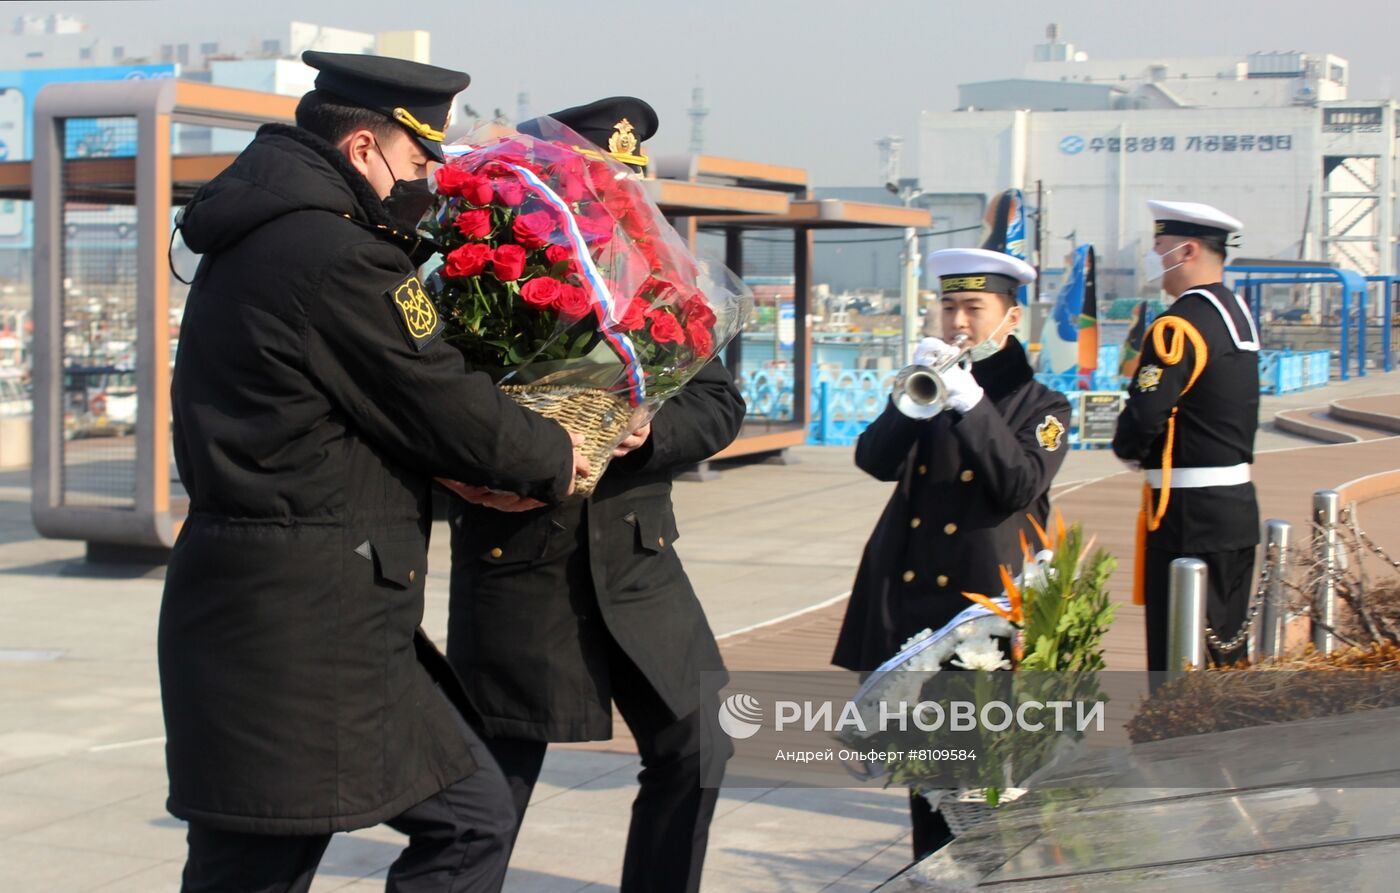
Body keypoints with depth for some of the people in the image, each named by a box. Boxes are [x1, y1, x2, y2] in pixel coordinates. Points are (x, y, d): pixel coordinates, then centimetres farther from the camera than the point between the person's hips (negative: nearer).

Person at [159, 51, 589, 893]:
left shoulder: (261, 241, 16)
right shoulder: (332, 255, -16)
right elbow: (444, 407, -11)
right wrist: (553, 457, 7)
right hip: (295, 630, -11)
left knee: (472, 817, 14)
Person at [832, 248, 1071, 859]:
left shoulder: (1040, 405, 3)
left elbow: (1020, 486, -14)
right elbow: (875, 460, -2)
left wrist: (971, 404, -22)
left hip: (989, 602, -4)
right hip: (910, 599, 4)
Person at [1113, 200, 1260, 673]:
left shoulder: (1179, 325, -17)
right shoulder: (1237, 312, 12)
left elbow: (1145, 416, -24)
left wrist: (1128, 448, -2)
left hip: (1189, 512, -9)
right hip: (1238, 504, 9)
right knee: (1226, 651, 15)